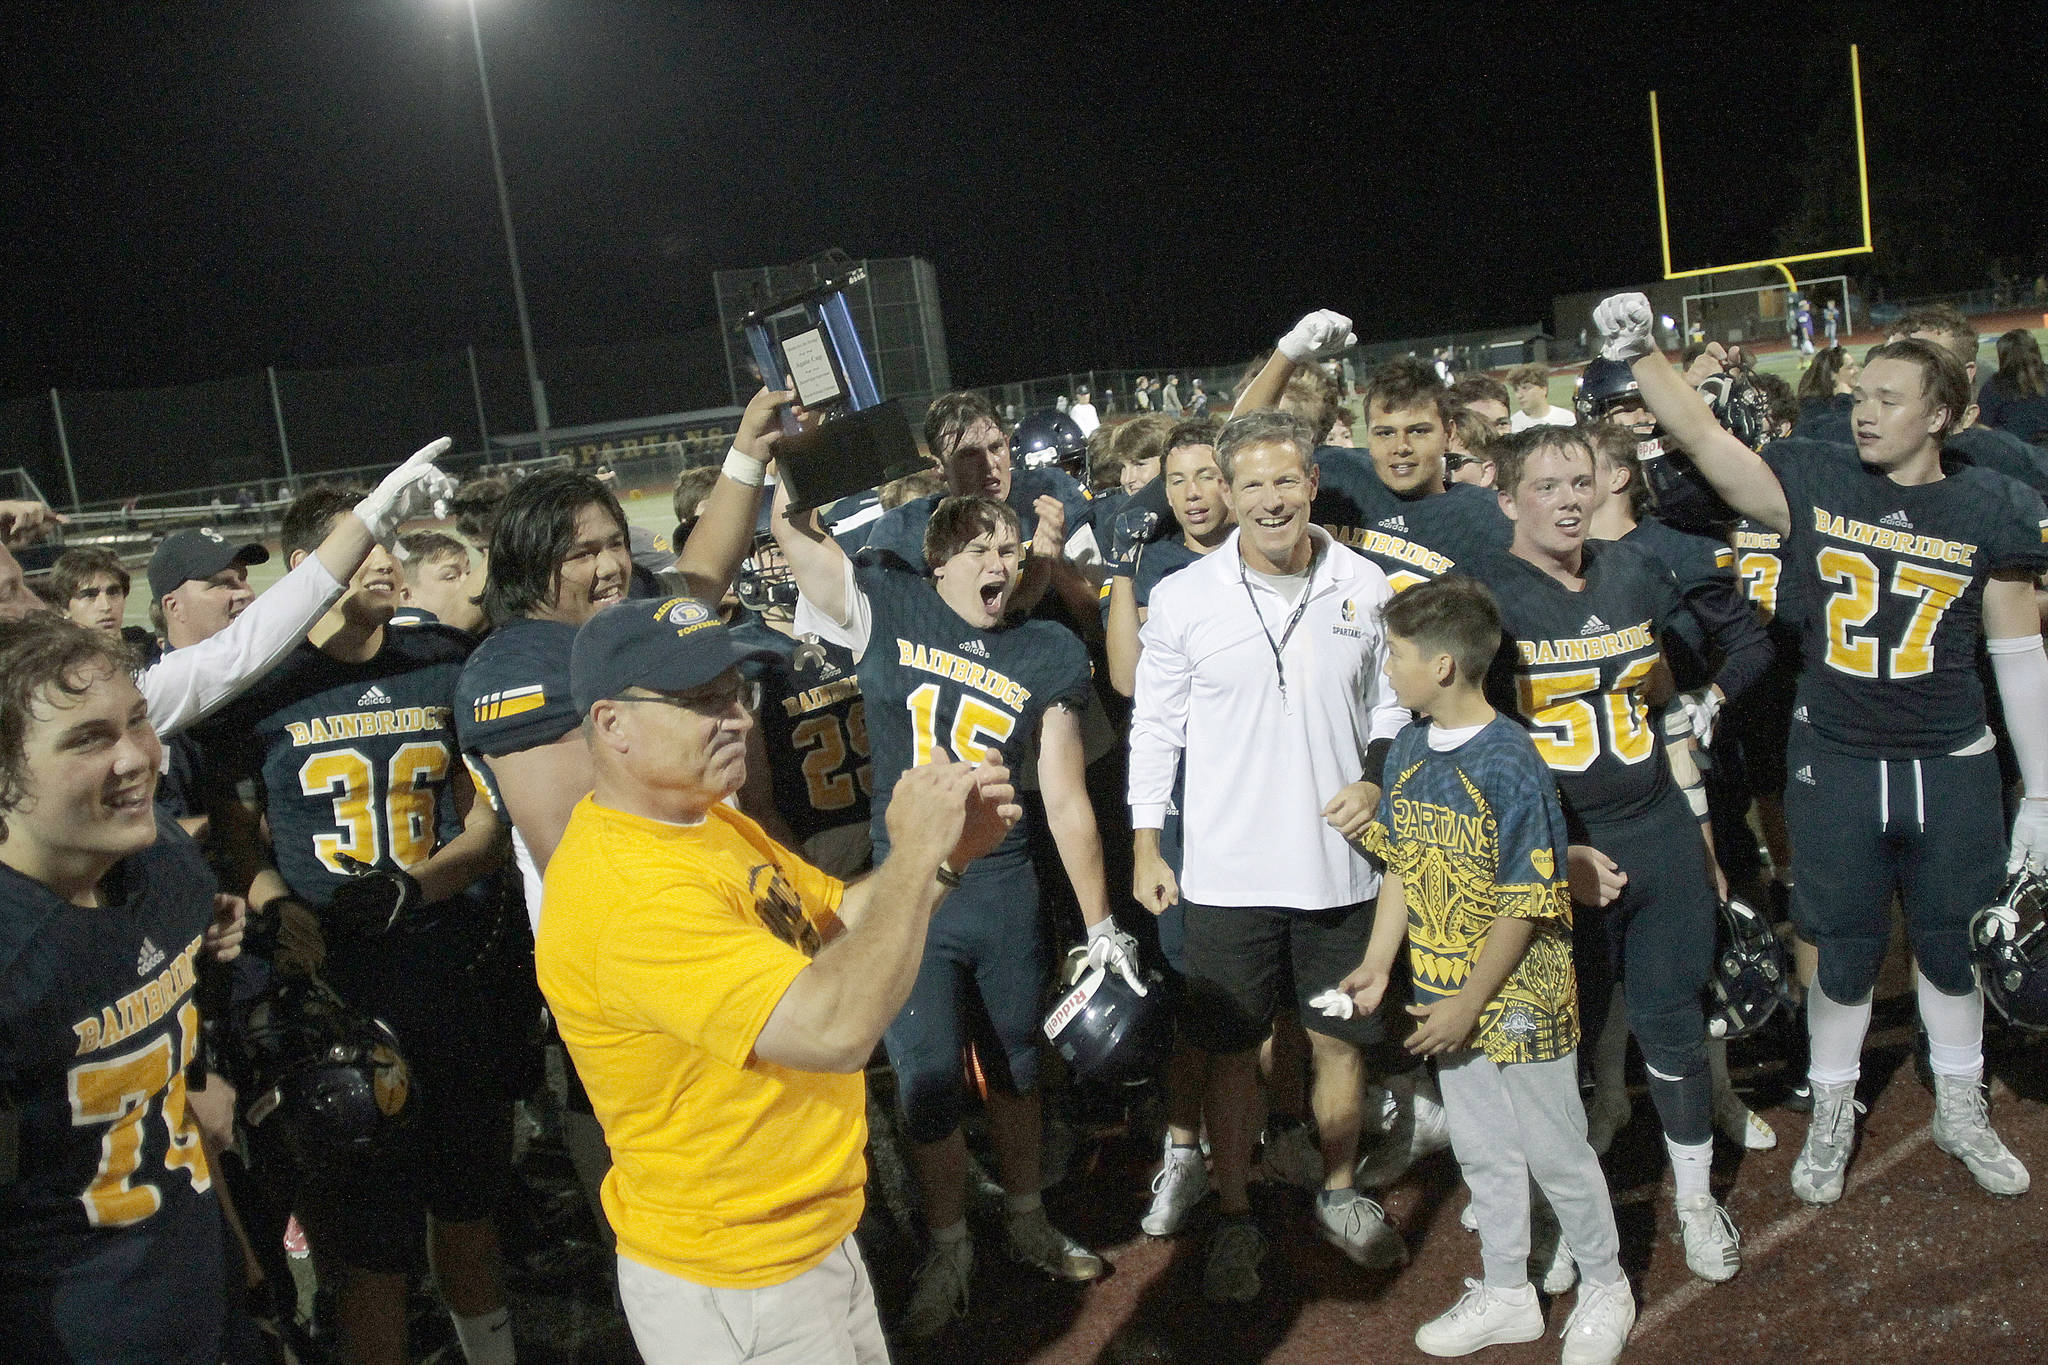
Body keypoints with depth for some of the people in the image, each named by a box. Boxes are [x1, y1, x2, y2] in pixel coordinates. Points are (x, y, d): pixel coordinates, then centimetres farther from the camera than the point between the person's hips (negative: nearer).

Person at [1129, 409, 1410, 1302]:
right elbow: (1155, 728, 1)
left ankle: (1339, 1195, 36)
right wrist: (1145, 849, 0)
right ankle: (1235, 1220, 25)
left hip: (1338, 863, 2)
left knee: (1341, 1039, 14)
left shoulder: (1364, 586, 0)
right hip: (1228, 874, -2)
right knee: (1231, 1050, 8)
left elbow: (1392, 704, 11)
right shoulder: (1183, 598, -5)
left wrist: (1378, 781, -7)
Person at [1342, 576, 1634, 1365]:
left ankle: (1604, 1288, 34)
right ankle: (1506, 1294, 36)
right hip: (1448, 1003, 7)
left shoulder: (1509, 767, -23)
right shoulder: (1409, 750, -1)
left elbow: (1523, 908, -21)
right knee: (1482, 1152, 19)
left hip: (1519, 1000, -6)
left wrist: (1468, 1004, -17)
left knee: (1555, 1152, 12)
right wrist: (1378, 965, 2)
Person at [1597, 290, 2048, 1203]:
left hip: (1951, 769, 1)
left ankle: (1960, 1110, 37)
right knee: (1842, 950, 11)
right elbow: (1704, 440, -13)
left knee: (1952, 945, 16)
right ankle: (1831, 1113, 31)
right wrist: (1638, 355, -27)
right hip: (1834, 765, 0)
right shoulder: (1817, 491, -4)